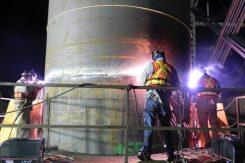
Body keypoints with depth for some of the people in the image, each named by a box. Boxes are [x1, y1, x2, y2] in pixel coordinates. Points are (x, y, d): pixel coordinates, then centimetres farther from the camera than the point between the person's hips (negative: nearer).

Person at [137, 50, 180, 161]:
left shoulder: (151, 65, 9)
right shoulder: (171, 68, 19)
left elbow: (142, 82, 6)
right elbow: (177, 85, 18)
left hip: (153, 96, -3)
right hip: (165, 98, 3)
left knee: (149, 125, -3)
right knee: (166, 125, 12)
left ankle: (146, 153, -9)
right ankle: (170, 153, 15)